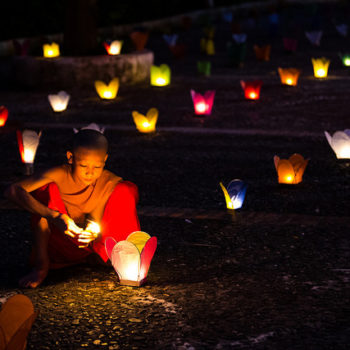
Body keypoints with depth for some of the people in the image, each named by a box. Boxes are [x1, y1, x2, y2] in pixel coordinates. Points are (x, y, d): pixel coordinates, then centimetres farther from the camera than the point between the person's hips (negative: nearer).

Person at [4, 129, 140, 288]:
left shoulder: (109, 183, -17)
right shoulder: (60, 176, -23)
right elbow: (12, 190, -35)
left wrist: (92, 235, -39)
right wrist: (54, 216, -44)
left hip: (89, 245, 1)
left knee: (126, 190, -17)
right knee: (48, 189, -28)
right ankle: (41, 265, -15)